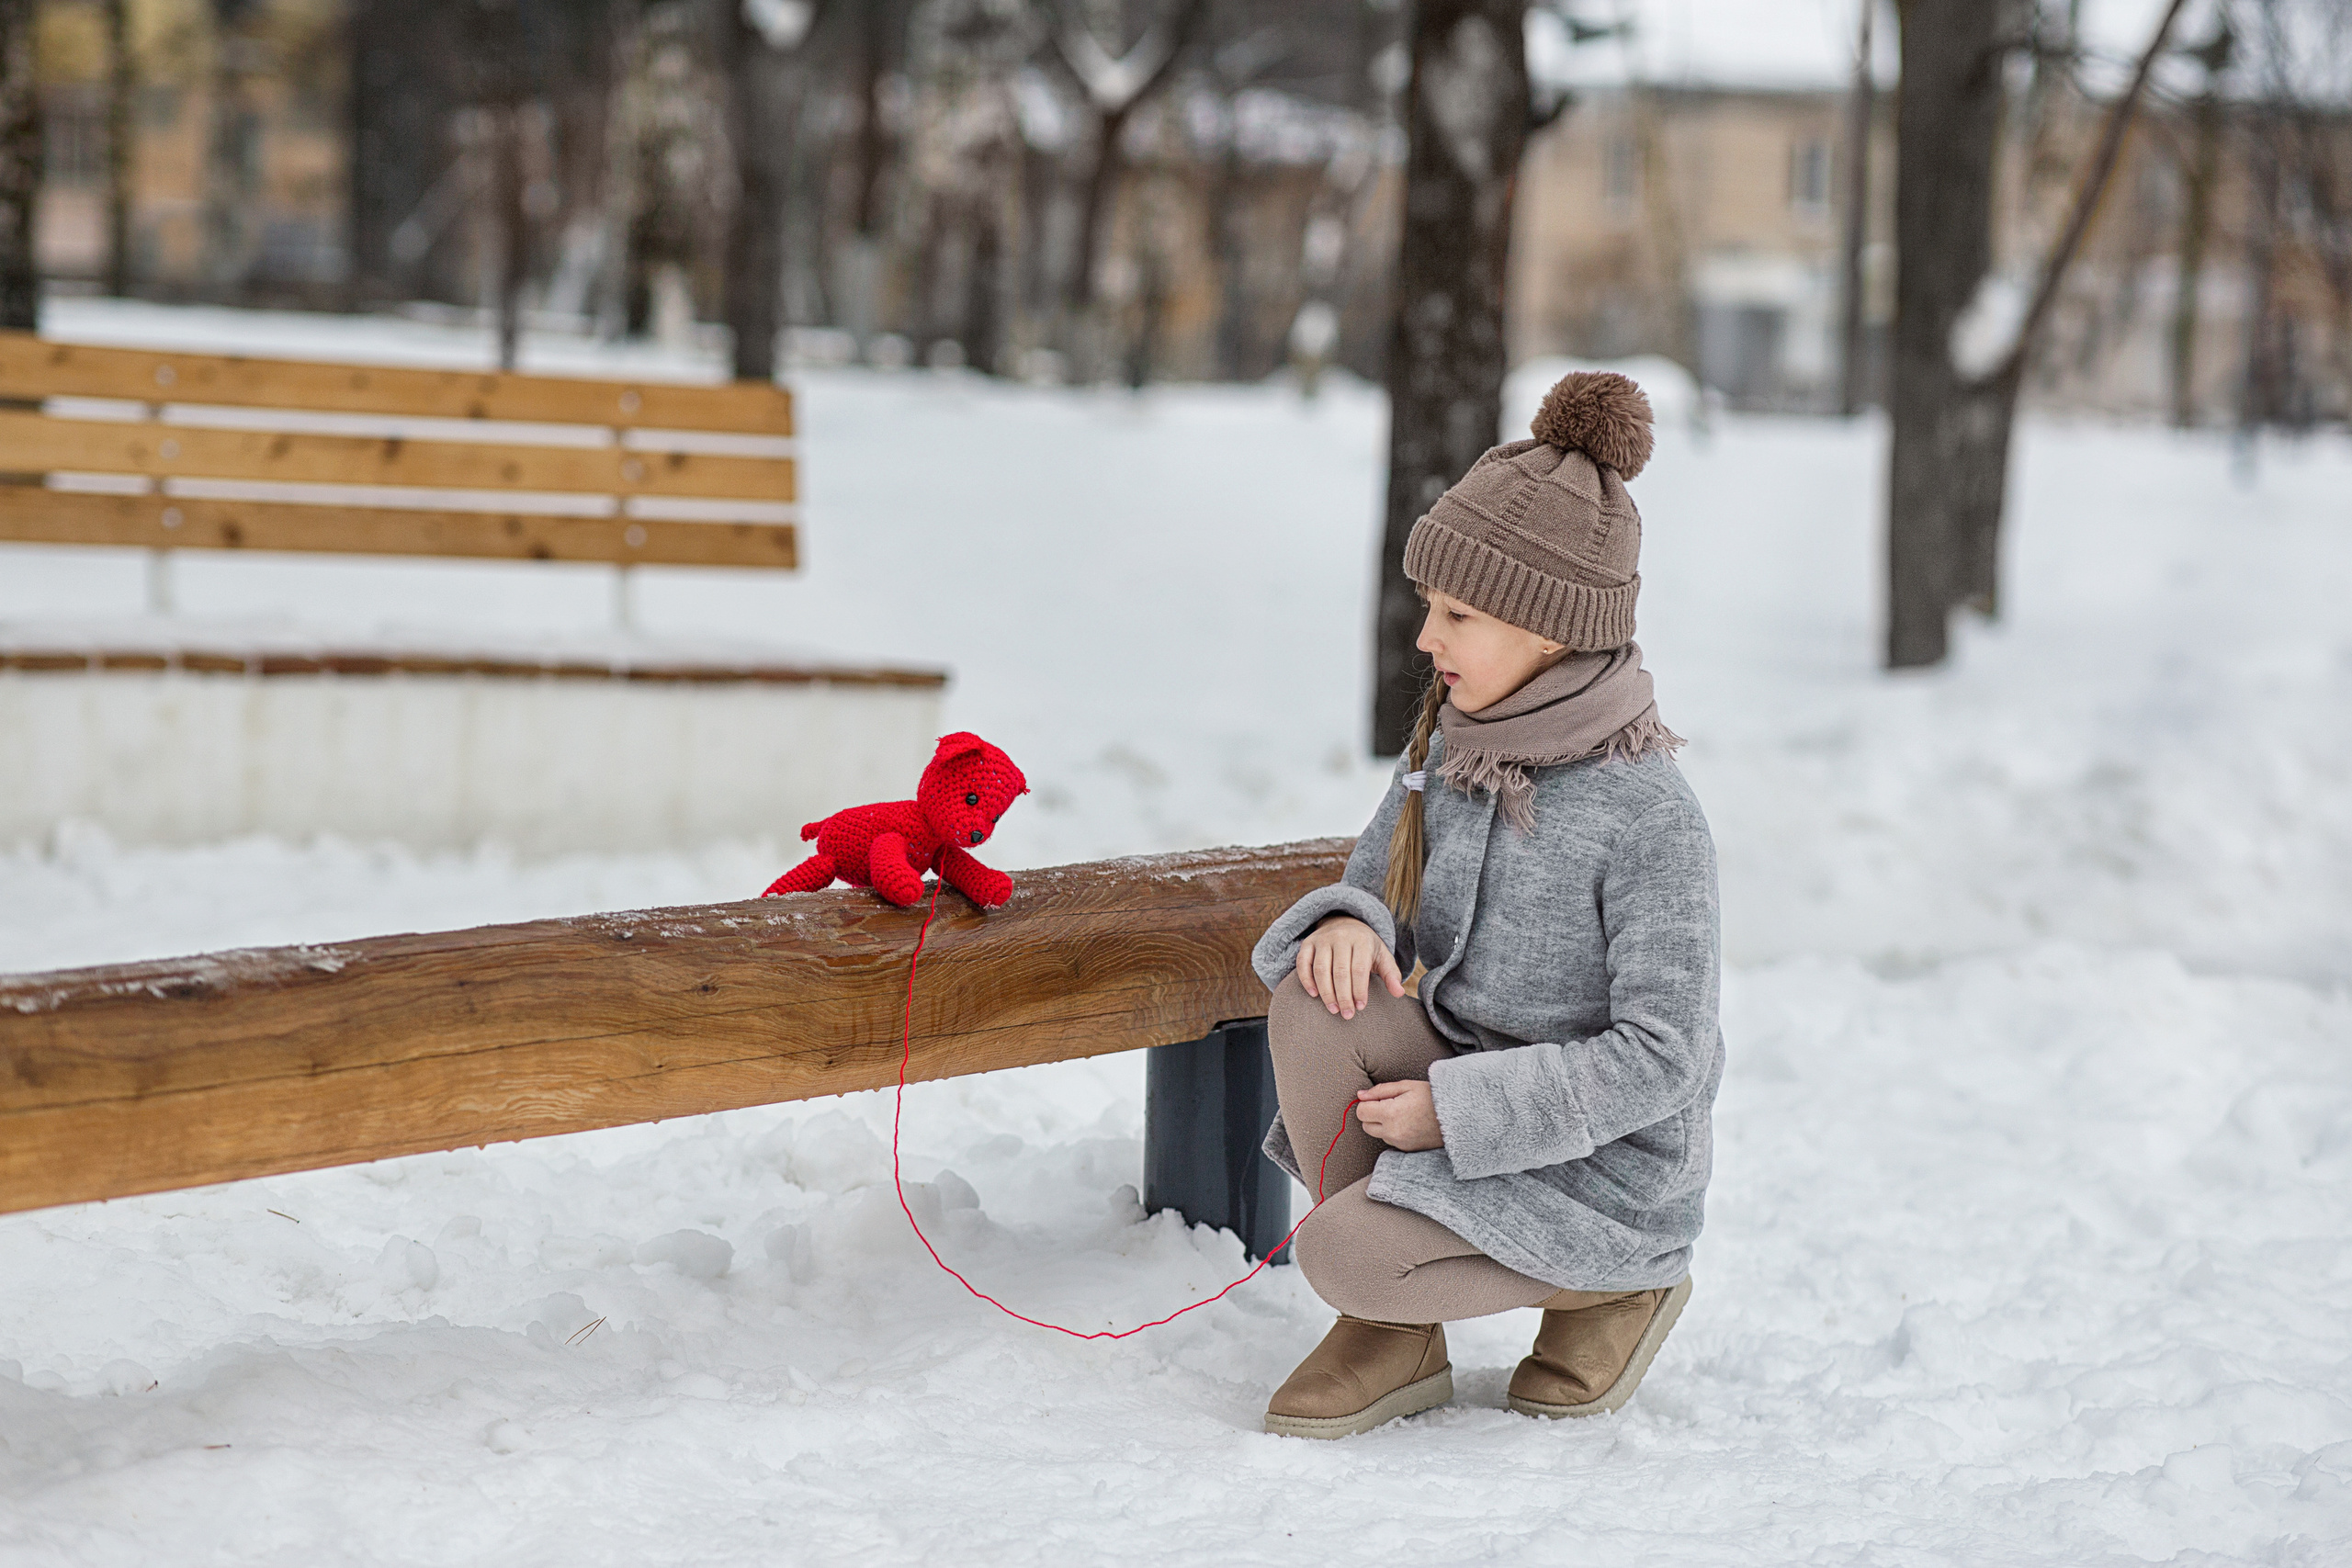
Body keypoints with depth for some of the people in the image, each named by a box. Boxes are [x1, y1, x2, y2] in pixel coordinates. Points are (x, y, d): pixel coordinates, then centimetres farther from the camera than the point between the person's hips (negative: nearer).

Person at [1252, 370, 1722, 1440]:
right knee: (1317, 996, -20)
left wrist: (1456, 1108, -23)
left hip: (1602, 1164, -7)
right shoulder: (1449, 752, 0)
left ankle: (1614, 1288, 4)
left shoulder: (1648, 815, -21)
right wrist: (1349, 924, -17)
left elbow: (1661, 1058, -21)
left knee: (1341, 1256, -24)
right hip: (1471, 1097, 7)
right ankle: (1395, 1339, -5)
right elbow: (1375, 890, 10)